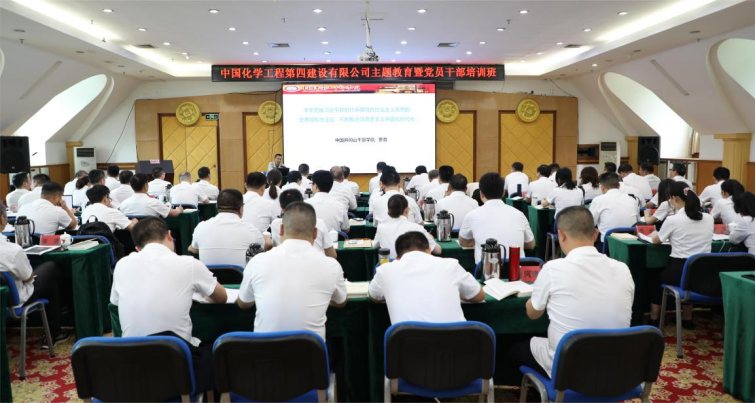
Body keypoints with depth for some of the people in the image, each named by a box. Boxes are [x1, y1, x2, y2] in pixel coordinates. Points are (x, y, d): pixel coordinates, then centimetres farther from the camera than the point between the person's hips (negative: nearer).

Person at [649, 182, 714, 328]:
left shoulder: (673, 220, -12)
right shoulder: (709, 218, 3)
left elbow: (656, 240, 5)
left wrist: (653, 234, 28)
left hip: (679, 272, -5)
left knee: (654, 275, 26)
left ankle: (654, 319, 30)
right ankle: (687, 319, 38)